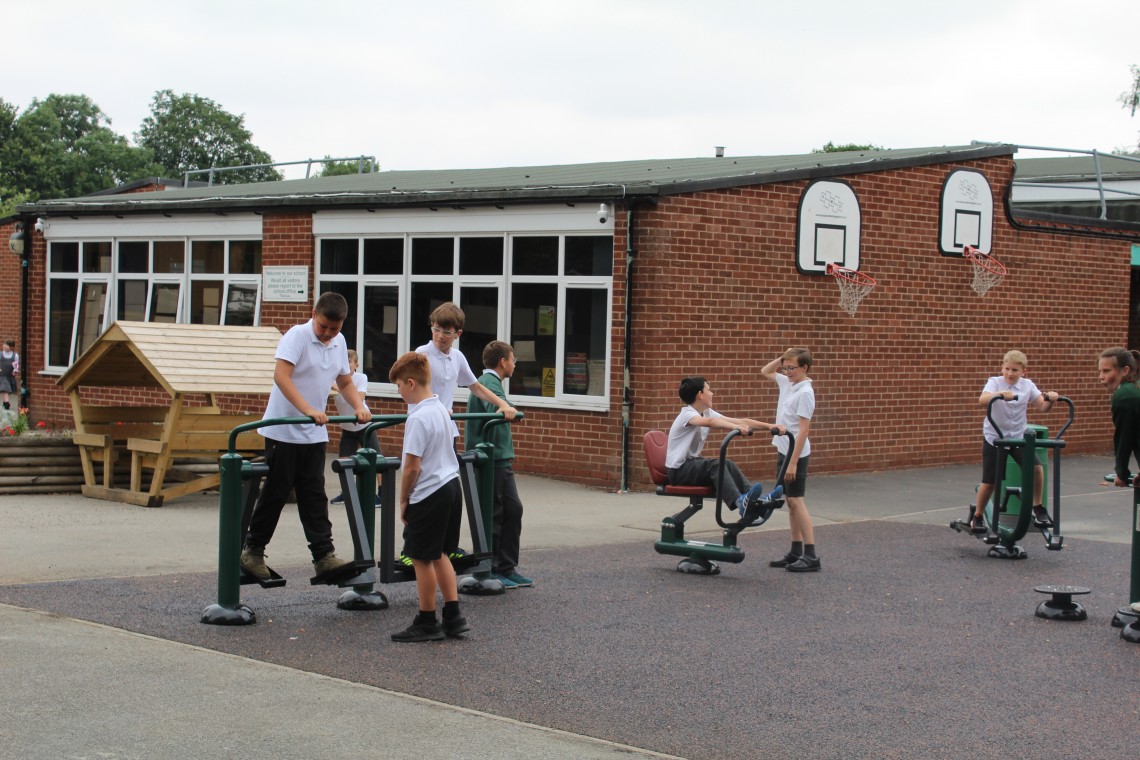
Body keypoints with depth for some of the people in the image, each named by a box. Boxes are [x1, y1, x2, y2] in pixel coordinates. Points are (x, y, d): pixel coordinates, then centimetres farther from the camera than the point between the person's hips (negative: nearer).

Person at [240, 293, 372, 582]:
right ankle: (253, 551, 14)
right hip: (284, 430, -6)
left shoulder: (339, 342, 7)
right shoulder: (297, 336, -14)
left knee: (314, 495, 5)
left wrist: (359, 407, -2)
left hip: (314, 433, 6)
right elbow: (281, 376, -26)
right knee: (275, 493, 1)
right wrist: (308, 410, -35)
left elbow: (345, 382, 17)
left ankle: (323, 555, 5)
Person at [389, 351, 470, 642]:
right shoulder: (441, 409, 9)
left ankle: (427, 623, 13)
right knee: (439, 554, 18)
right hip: (451, 486, 9)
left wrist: (403, 501, -5)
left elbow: (412, 467, -20)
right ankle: (453, 617, 18)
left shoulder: (418, 418, -19)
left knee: (422, 558, 4)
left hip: (429, 495, -9)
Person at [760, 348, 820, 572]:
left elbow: (804, 430, -20)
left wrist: (793, 462, -22)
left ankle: (811, 556, -6)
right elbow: (765, 371, 25)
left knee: (796, 501, -8)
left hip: (796, 454, -8)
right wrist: (782, 358, 7)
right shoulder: (787, 383, 7)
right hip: (783, 450, 8)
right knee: (790, 501, 10)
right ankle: (796, 552, 16)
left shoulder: (805, 392, -17)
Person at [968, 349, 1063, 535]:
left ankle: (1038, 508, 1)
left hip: (1018, 437, 2)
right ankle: (977, 516, 22)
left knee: (1036, 468, -18)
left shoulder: (1027, 385, 1)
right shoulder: (995, 382, -10)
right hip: (994, 437, -2)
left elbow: (1042, 407, -2)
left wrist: (1050, 399, -24)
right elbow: (982, 400, -29)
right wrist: (1000, 394, -48)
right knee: (989, 481, 0)